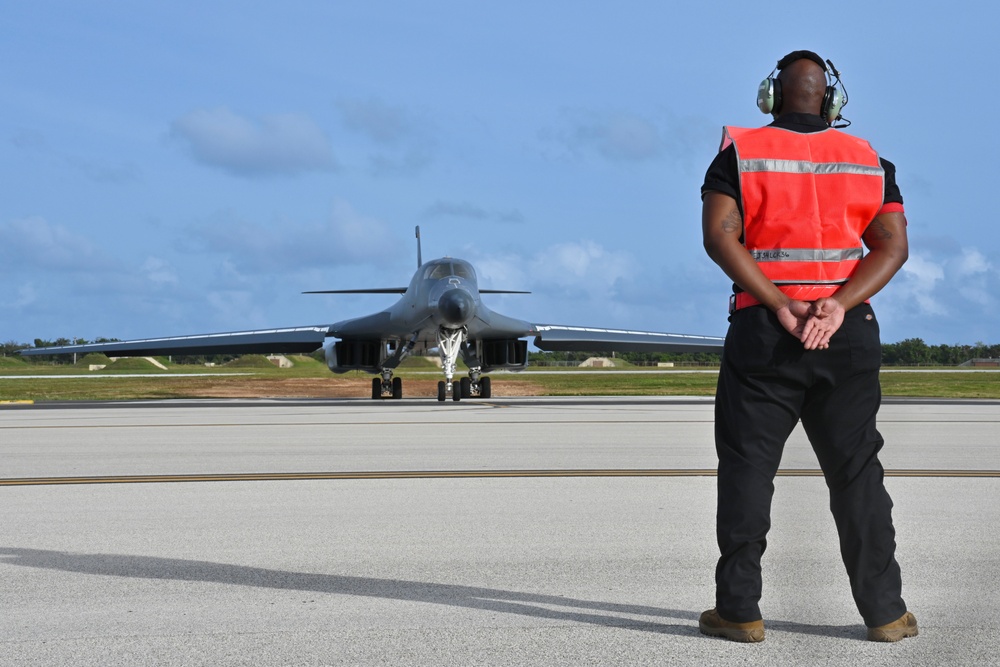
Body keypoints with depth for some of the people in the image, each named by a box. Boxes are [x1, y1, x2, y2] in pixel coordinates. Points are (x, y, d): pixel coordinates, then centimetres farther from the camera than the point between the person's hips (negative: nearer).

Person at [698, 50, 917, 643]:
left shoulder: (739, 153, 4)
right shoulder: (869, 161, 10)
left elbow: (720, 237, -9)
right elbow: (893, 245, -2)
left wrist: (779, 306, -13)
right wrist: (838, 305, -13)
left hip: (762, 328, -2)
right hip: (850, 334, 2)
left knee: (747, 467, 4)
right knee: (857, 471, 8)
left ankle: (739, 609, 4)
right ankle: (885, 612, 11)